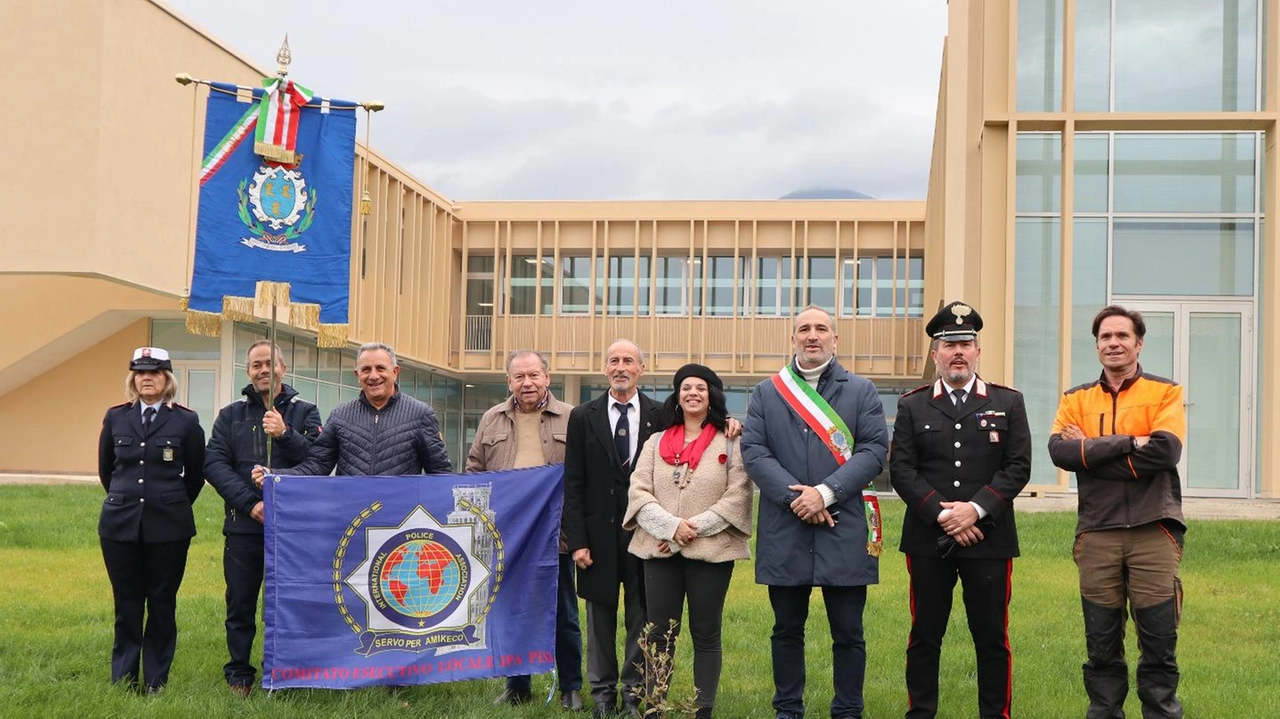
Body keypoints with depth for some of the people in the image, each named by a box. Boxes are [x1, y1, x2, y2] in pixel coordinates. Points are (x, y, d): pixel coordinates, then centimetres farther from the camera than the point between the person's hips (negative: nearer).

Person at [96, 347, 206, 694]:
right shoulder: (115, 417, 5)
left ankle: (156, 682, 13)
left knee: (162, 604, 4)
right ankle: (123, 679, 17)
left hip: (168, 528, -2)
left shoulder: (185, 421, -2)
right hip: (120, 524, 2)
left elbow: (195, 474, 7)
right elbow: (105, 469, 16)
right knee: (127, 604, 7)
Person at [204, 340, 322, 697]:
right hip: (244, 525, 1)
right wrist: (250, 502, -14)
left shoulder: (305, 412, 6)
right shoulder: (231, 415, 9)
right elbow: (214, 463, -2)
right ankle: (239, 675, 20)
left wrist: (285, 434, -22)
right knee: (240, 604, 7)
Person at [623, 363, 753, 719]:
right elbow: (638, 492, 3)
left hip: (711, 550, -3)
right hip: (659, 549, 3)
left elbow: (737, 497, -6)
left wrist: (695, 529, -13)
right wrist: (671, 526, -12)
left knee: (706, 634, 4)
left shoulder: (730, 444, 2)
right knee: (660, 634, 5)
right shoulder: (656, 442, 13)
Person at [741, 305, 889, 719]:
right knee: (787, 630, 10)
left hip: (844, 531, -1)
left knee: (848, 633, 4)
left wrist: (825, 493, -14)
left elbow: (874, 451, -3)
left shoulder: (861, 392, 6)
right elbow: (754, 452, 0)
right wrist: (795, 498, -12)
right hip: (784, 531, 1)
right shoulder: (766, 393, 9)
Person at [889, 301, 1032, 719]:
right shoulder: (912, 407, 7)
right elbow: (901, 470, -1)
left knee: (991, 637, 4)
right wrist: (942, 514, -12)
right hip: (927, 540, 1)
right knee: (924, 636, 6)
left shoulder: (1008, 403, 7)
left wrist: (976, 508, -13)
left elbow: (1018, 467, -1)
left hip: (989, 539, 0)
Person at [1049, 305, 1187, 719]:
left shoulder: (1165, 393, 4)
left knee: (1159, 645, 1)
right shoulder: (1076, 399, 10)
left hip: (1153, 531, -2)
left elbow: (1166, 451, -13)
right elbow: (1059, 451, -8)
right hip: (1097, 534, 2)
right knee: (1102, 646, 8)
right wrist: (1129, 443, -14)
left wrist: (1090, 451, -9)